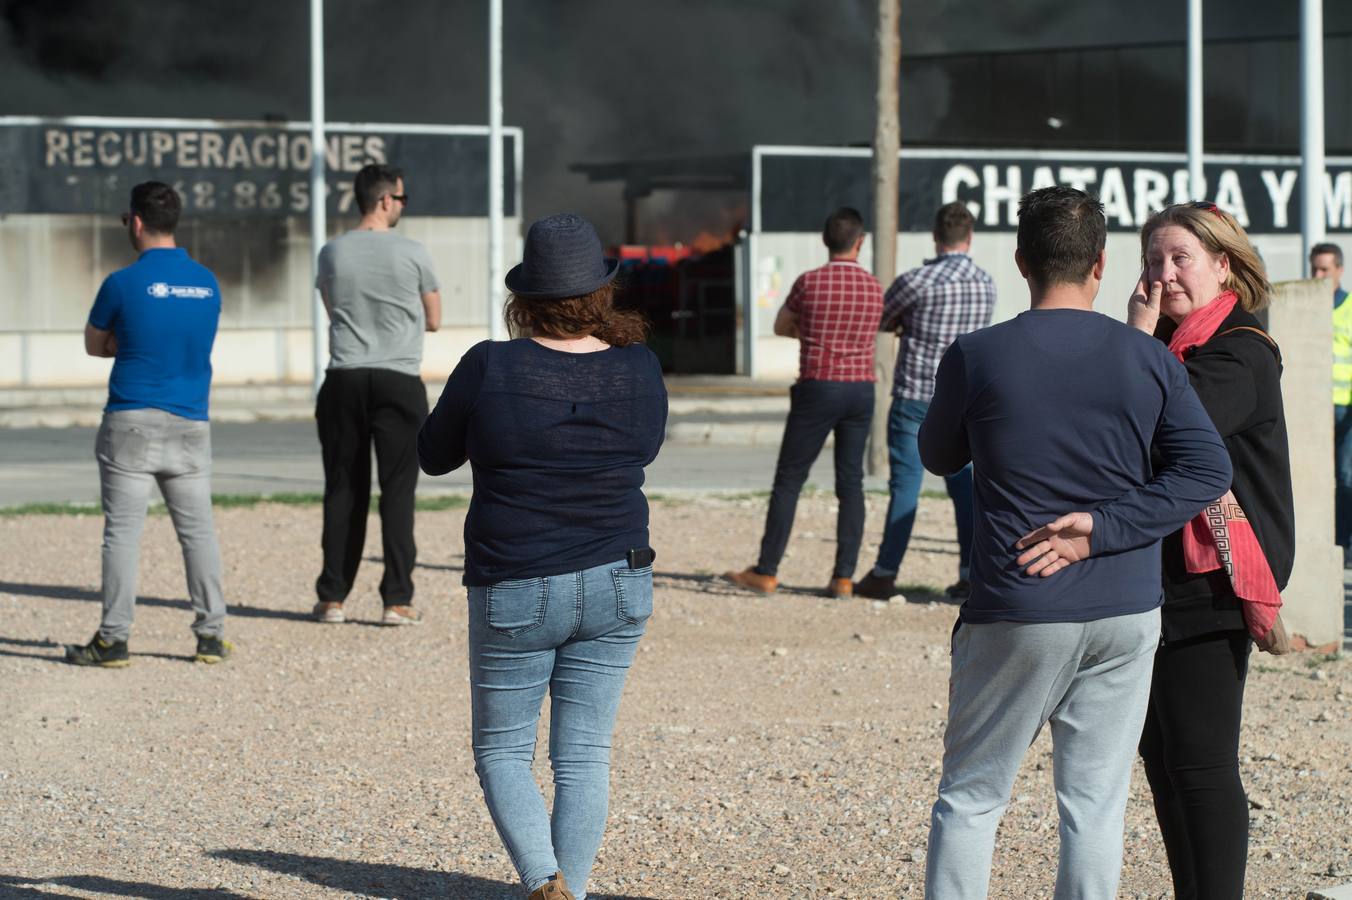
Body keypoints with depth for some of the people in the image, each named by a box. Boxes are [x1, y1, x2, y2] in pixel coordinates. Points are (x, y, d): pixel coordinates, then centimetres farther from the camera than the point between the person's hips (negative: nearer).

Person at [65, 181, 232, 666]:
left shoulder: (124, 283, -8)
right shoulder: (207, 282, 6)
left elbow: (94, 345, 5)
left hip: (131, 424, -4)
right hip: (191, 426, 4)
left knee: (122, 532, 0)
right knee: (198, 531, 10)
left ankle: (113, 639, 0)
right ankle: (212, 635, 11)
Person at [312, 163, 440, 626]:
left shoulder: (332, 253, 5)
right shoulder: (412, 253, -3)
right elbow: (433, 320, 8)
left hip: (344, 379, 3)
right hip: (399, 380, -3)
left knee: (343, 492, 8)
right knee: (397, 492, 1)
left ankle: (332, 597, 9)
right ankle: (397, 600, 0)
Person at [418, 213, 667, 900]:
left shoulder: (490, 368, -14)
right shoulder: (639, 368, -5)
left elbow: (434, 455, 1)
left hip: (515, 594, -3)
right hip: (616, 586, 3)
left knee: (501, 748, 10)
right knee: (584, 755, 10)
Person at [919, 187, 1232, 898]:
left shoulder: (975, 357, -6)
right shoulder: (1148, 360, -1)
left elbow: (937, 457, 10)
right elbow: (1207, 470, -5)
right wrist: (1101, 530, -8)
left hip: (1017, 615, -2)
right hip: (1126, 613, 2)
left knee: (970, 795, 8)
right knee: (1096, 803, 7)